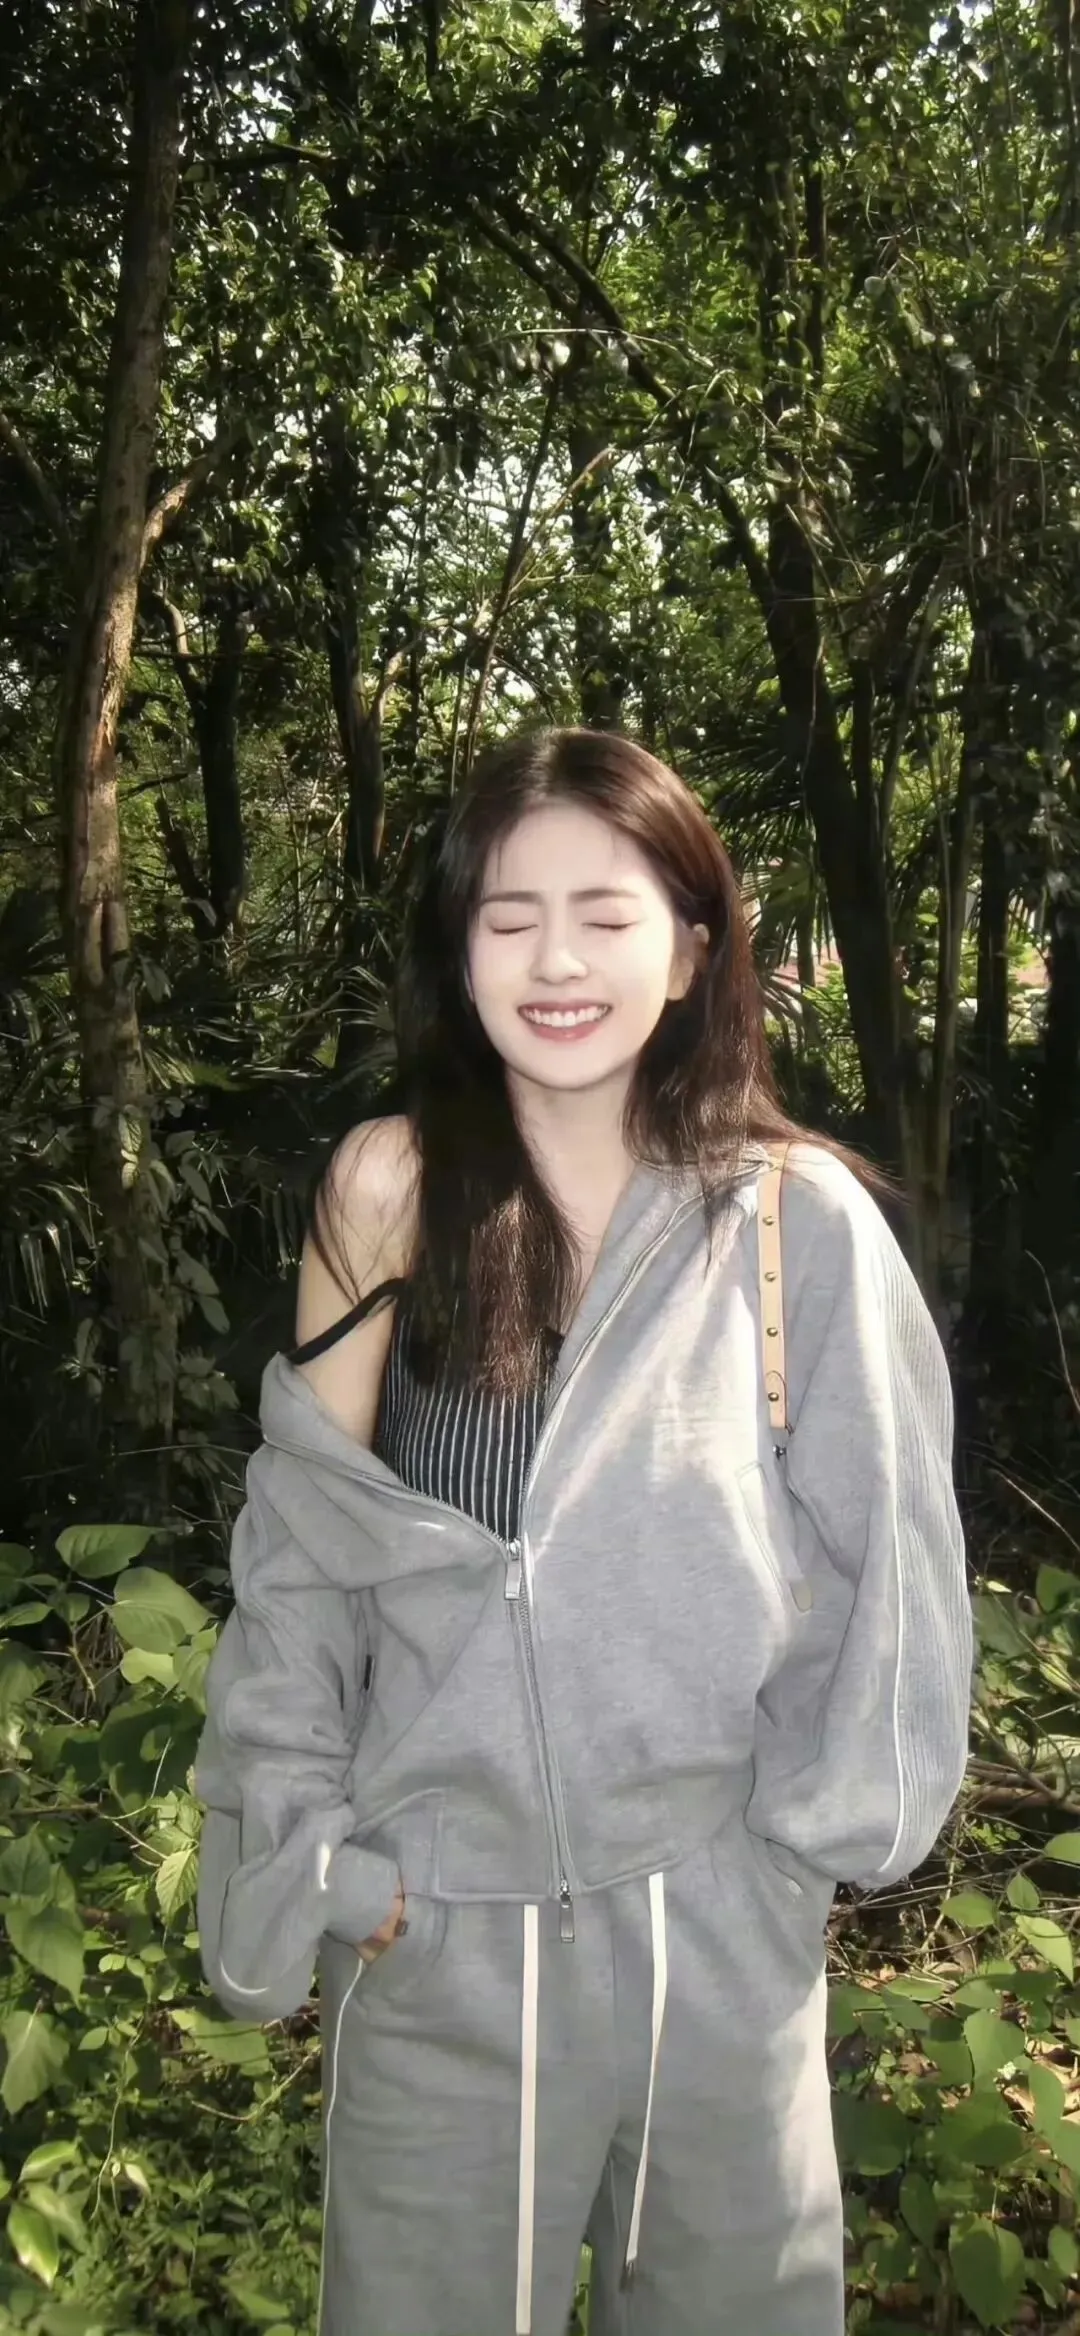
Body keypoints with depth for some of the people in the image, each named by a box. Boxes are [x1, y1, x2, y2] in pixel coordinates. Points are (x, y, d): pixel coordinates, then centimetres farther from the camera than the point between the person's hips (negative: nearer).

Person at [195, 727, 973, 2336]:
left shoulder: (800, 1221, -8)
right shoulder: (398, 1208, -5)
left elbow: (880, 1560, -1)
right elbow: (298, 1548, 0)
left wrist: (813, 1831, 1)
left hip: (717, 1920, 0)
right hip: (437, 1926, 1)